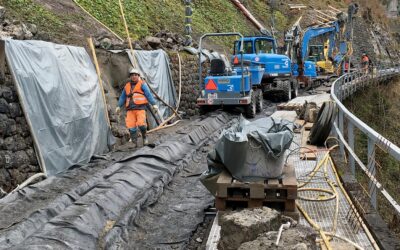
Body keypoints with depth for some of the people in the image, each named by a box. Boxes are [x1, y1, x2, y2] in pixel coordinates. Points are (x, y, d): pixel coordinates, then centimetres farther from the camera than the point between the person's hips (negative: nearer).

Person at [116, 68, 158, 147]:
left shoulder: (142, 84, 5)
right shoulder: (127, 86, 19)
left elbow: (148, 94, -2)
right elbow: (122, 97, 26)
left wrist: (154, 104, -12)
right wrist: (119, 106, 15)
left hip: (140, 108, -4)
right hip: (130, 109, 4)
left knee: (141, 124, -19)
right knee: (131, 126, -5)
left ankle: (144, 137, 8)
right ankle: (134, 143, 4)